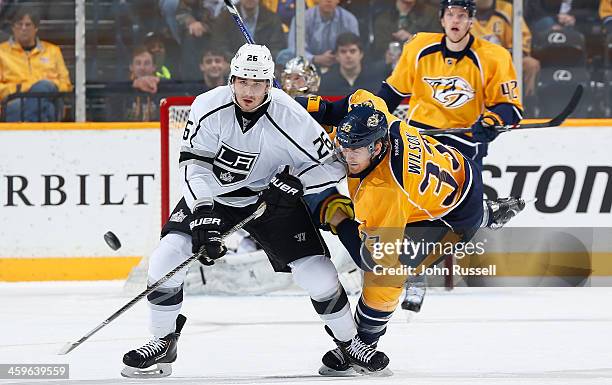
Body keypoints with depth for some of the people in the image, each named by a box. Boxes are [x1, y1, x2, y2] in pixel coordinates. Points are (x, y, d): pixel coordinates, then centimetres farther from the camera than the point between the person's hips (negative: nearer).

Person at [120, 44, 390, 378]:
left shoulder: (291, 119, -25)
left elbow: (333, 166, -14)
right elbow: (194, 165, -22)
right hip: (212, 194, 1)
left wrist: (296, 182, -30)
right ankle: (163, 342, 3)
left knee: (317, 272, -11)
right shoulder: (209, 107, -23)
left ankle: (348, 341, 15)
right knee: (168, 256, -16)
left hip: (272, 197, -1)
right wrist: (203, 216, -33)